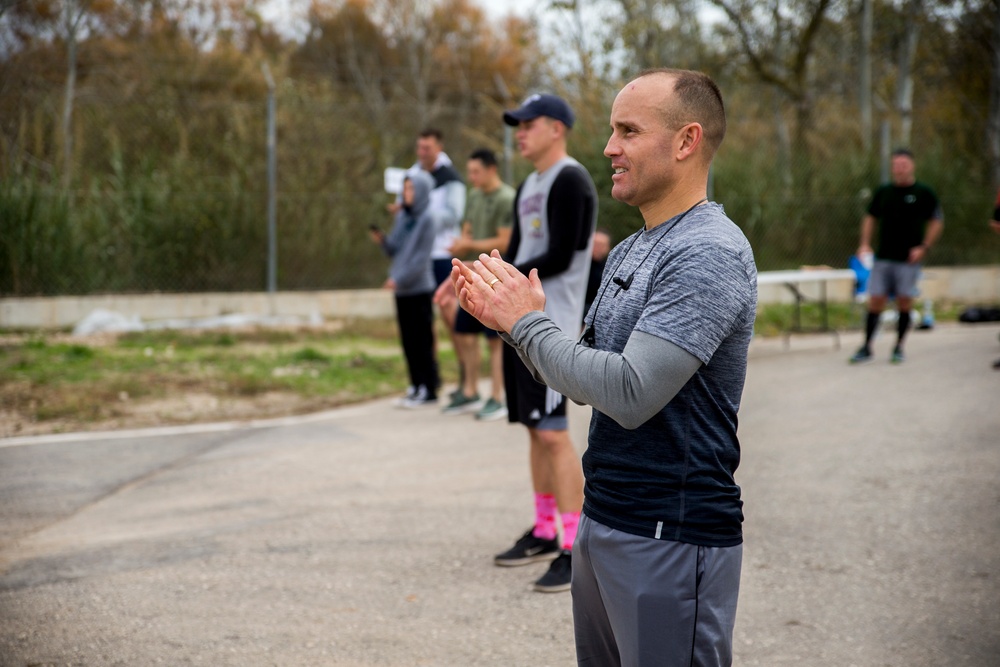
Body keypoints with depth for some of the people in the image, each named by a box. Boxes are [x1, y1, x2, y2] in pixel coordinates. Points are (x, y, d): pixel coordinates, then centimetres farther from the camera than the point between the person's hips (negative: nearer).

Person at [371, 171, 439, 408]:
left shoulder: (426, 219, -9)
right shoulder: (402, 217, 11)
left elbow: (422, 256, -13)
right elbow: (394, 250, 13)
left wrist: (400, 278, -17)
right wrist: (382, 240, -6)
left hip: (419, 288, -7)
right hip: (402, 289, 7)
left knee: (422, 341, -3)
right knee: (408, 340, 10)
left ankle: (429, 390, 3)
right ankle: (416, 386, 17)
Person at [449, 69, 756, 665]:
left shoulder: (708, 253, -18)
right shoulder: (629, 251, 13)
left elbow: (629, 394, -25)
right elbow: (589, 380, 14)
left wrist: (529, 323, -14)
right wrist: (505, 317, 1)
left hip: (671, 539, -9)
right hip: (603, 522, 9)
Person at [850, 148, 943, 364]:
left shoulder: (924, 193, 0)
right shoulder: (883, 192, 8)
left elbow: (936, 222, 3)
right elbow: (870, 217, 18)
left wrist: (923, 247, -8)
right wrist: (865, 243, 6)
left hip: (908, 259, -2)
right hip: (883, 257, 2)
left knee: (904, 303, -1)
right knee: (875, 301, -2)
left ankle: (898, 348, 11)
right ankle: (866, 348, 5)